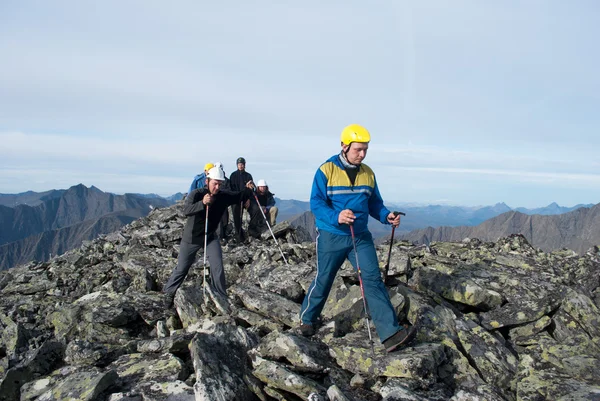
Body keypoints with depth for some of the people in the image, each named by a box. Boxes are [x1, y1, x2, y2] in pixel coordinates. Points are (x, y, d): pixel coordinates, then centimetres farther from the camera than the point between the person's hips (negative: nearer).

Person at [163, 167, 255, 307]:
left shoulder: (223, 197, -9)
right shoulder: (196, 194, -22)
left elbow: (239, 196, 0)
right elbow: (186, 210, -37)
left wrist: (248, 189, -21)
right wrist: (202, 203, -53)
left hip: (210, 237, 3)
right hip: (191, 238, -3)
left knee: (218, 267, -8)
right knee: (182, 268, 10)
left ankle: (221, 297, 6)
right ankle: (169, 291, 33)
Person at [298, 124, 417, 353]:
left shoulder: (368, 173, 5)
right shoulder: (326, 171, -10)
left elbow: (374, 203, 13)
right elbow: (316, 203, -14)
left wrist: (387, 216, -8)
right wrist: (336, 217, -32)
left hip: (360, 237, 4)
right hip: (331, 237, -3)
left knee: (373, 280, -8)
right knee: (323, 281, 10)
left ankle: (390, 334, -12)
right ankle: (307, 319, 36)